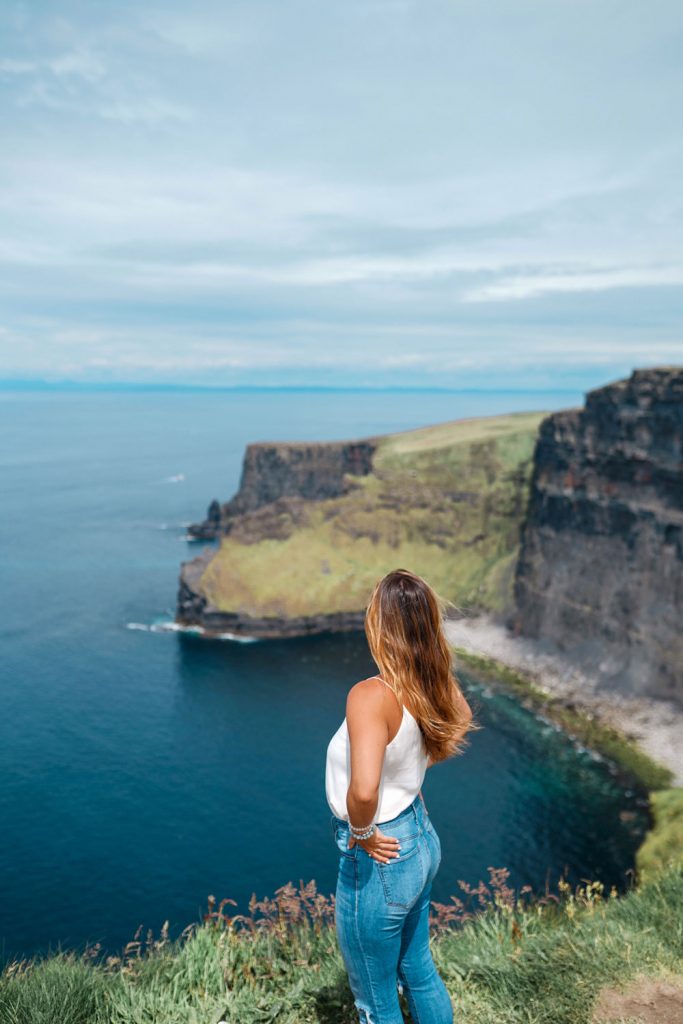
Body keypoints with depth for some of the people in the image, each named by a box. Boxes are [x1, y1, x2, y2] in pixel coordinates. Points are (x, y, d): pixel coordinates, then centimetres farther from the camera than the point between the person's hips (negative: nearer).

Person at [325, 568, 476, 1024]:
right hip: (422, 839, 7)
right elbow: (462, 718, 15)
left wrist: (363, 833, -23)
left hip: (379, 858, -7)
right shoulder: (436, 685, -9)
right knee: (420, 972, 30)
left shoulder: (370, 696, -31)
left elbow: (363, 791, -40)